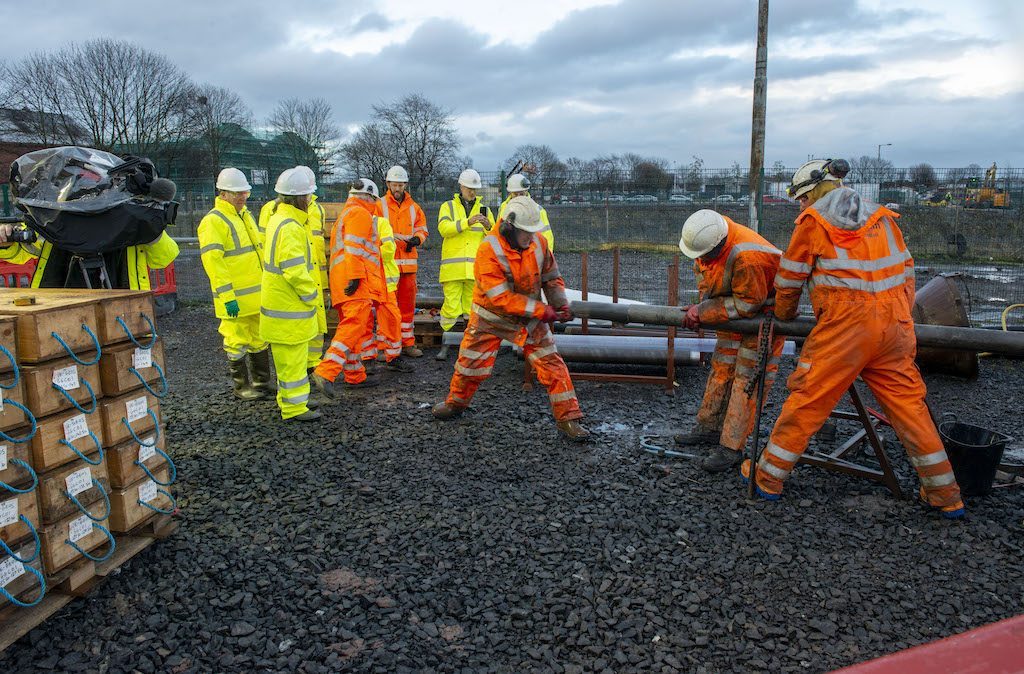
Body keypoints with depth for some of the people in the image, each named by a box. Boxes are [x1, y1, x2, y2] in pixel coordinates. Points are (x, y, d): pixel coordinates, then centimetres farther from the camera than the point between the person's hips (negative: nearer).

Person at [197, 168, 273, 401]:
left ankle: (261, 381, 29)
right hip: (236, 298, -9)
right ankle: (241, 387, 15)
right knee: (237, 343, 3)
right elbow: (212, 260, -19)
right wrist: (228, 296, -23)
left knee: (260, 339, 17)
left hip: (257, 294, 9)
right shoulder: (213, 221, -13)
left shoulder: (245, 215, 15)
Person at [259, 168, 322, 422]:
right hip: (289, 307, -10)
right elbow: (295, 270, -27)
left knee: (288, 357, 20)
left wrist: (310, 291, 19)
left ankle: (290, 399, 32)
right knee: (292, 356, -1)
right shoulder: (290, 227, -21)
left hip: (281, 302, 10)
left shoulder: (278, 219, 12)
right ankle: (294, 407, 8)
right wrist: (312, 295, -13)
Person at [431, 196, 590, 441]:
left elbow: (551, 276, 5)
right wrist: (542, 311, -28)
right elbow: (501, 297, -29)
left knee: (552, 365, -5)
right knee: (471, 364, 11)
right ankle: (456, 403, 39)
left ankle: (568, 419, 3)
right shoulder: (489, 251, -27)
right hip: (492, 317, -3)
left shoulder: (539, 243, -11)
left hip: (529, 318, 3)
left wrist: (561, 303, -12)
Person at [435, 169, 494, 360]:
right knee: (451, 306, -6)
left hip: (476, 267, 2)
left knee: (472, 307, 6)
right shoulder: (448, 207, 9)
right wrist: (467, 222, -23)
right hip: (453, 265, -2)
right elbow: (443, 228, -11)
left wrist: (488, 227, -11)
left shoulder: (484, 209, 15)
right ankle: (445, 345, 5)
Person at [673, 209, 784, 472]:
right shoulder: (708, 234, -14)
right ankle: (709, 428, 25)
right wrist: (704, 305, -10)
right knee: (721, 369, 13)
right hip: (736, 310, 9)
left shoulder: (746, 257, -40)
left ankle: (731, 448, -8)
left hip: (764, 313, -8)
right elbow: (702, 269, 4)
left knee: (747, 378, -10)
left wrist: (703, 312, -25)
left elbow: (748, 304, -32)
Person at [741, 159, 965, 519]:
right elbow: (906, 272, 18)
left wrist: (784, 316, 26)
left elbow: (789, 281, 8)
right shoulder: (881, 216, 17)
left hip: (843, 326, -5)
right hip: (895, 324, 5)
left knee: (806, 401, 2)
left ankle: (768, 477, 13)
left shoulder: (812, 221, 3)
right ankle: (946, 496, 20)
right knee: (909, 404, 13)